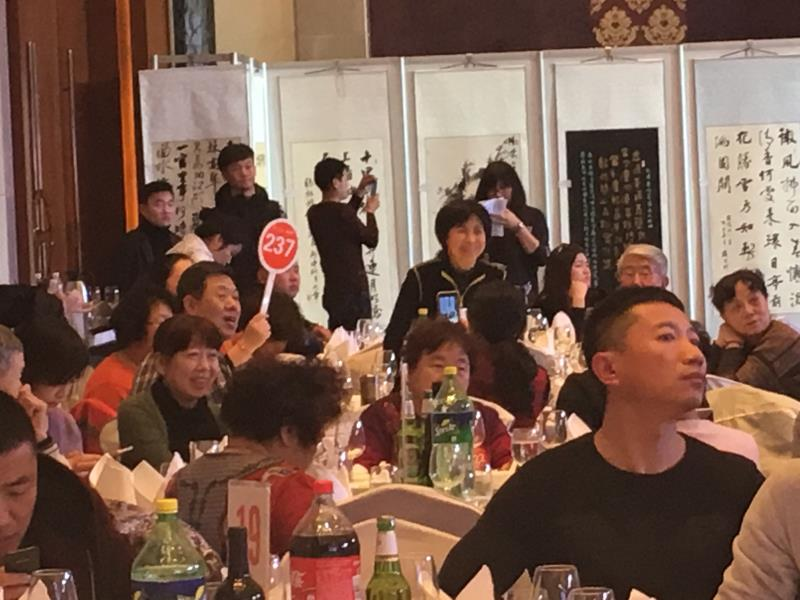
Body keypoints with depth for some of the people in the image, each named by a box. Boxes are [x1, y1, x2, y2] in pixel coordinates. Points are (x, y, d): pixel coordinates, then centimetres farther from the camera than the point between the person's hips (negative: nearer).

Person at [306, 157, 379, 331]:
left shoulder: (315, 213, 7)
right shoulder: (342, 211, -17)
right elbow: (371, 240, -8)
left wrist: (359, 193, 25)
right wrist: (370, 211, 7)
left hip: (332, 291, 8)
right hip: (353, 289, -8)